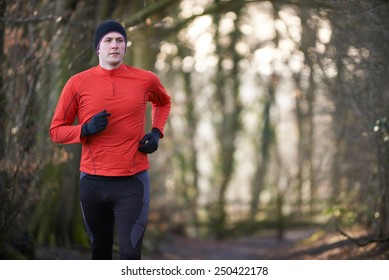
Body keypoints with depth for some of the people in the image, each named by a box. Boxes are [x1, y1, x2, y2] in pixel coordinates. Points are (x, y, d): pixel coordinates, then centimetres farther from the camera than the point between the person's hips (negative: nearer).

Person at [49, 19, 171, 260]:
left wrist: (156, 132, 6)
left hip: (133, 181, -1)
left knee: (130, 253, -9)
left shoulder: (146, 80, 1)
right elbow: (56, 131, 5)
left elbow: (164, 102, 24)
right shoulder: (77, 84, -1)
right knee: (100, 251, 14)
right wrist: (86, 129, -15)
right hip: (92, 182, 1)